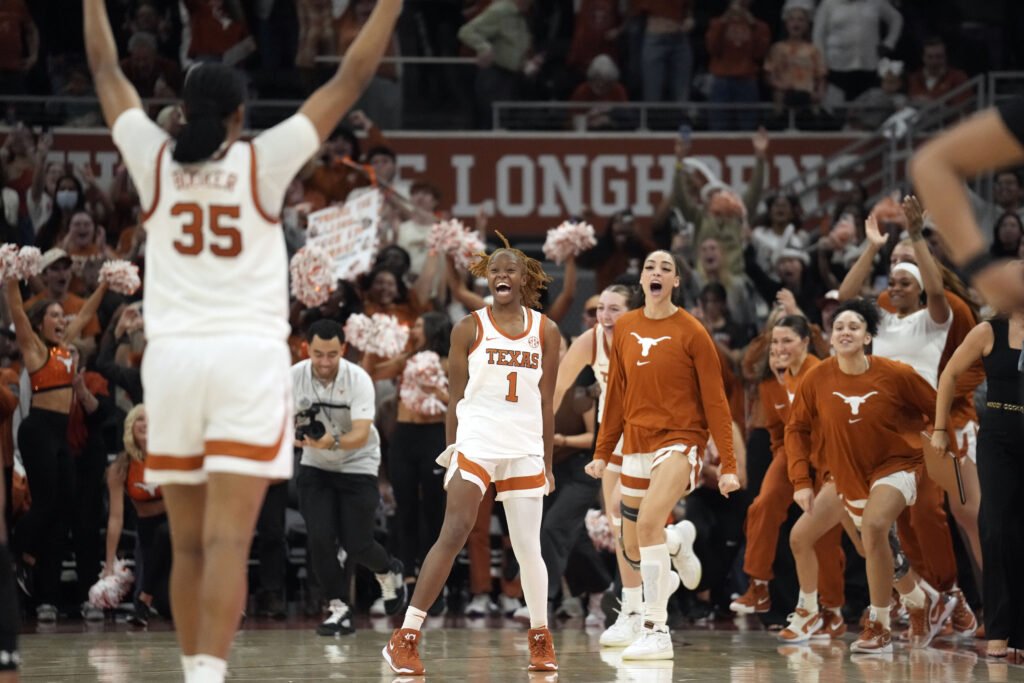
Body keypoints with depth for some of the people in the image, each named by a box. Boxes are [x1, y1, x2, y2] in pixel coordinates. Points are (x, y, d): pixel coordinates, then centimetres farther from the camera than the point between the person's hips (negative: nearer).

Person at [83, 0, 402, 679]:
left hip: (172, 360, 3)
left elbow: (106, 69, 18)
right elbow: (350, 80, 2)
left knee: (189, 546, 12)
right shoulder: (264, 162, -1)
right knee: (228, 542, -12)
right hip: (249, 360, -3)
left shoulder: (155, 160, 4)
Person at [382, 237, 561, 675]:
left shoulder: (545, 331, 9)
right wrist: (450, 453, -1)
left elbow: (546, 402, 12)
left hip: (525, 447, 3)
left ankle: (540, 638, 24)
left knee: (528, 547, 5)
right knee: (454, 532, -16)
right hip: (476, 441, -3)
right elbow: (456, 397, 4)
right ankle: (405, 638, -18)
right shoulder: (469, 329, 3)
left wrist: (547, 462, 10)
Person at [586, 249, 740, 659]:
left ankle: (657, 632, -25)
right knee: (633, 552, 9)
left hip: (680, 438, -6)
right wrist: (603, 452, 16)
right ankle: (679, 541, 46)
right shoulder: (624, 329, 7)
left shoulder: (691, 333, -8)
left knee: (648, 521, -29)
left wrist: (728, 466, -12)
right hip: (636, 442, 6)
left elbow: (715, 401, -8)